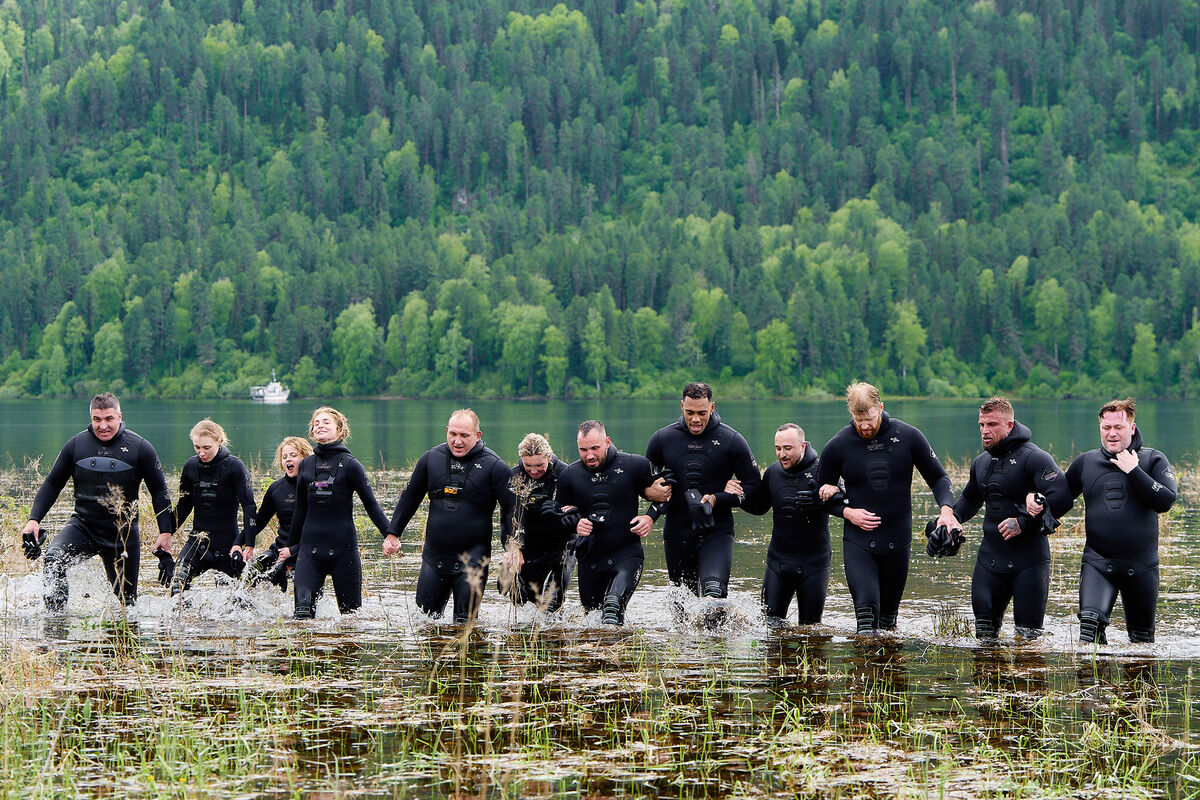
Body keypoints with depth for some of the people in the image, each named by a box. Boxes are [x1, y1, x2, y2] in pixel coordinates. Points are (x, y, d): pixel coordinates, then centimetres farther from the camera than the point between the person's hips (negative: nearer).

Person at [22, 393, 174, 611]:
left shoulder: (140, 448, -4)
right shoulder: (76, 444, 1)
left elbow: (159, 491, 3)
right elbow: (52, 484, 10)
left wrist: (165, 532, -3)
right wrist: (34, 519, 0)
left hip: (123, 533, -1)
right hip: (82, 525, 1)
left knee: (126, 599, 4)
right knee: (53, 559, -28)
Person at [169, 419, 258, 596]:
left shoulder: (234, 466, -9)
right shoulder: (191, 466, 4)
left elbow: (249, 506, -11)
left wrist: (245, 543, -21)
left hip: (227, 540, -3)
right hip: (198, 540, 3)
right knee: (178, 581, -21)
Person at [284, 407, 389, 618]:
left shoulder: (349, 464, -1)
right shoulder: (306, 465, 11)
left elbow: (371, 504, -1)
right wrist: (291, 546, 26)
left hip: (343, 548, -3)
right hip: (310, 548, 3)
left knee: (350, 611, 2)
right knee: (303, 607, -14)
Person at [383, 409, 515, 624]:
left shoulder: (494, 466, -7)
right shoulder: (431, 459, 5)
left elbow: (511, 509, -4)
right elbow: (410, 497, 17)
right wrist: (392, 533, 15)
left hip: (472, 558, -4)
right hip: (434, 556, 4)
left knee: (465, 620, -2)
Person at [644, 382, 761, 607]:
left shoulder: (731, 441, -5)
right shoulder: (662, 439, 2)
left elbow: (753, 485, -1)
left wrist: (717, 499, -15)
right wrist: (650, 490, -9)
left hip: (717, 531, -3)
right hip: (677, 533, 3)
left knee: (714, 591, -25)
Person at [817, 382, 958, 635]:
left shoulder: (908, 436, -3)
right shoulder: (838, 446, -4)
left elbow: (938, 477, 6)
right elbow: (823, 493, 9)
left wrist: (946, 509, -13)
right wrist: (847, 512, -10)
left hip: (898, 539, 2)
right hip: (858, 541, -2)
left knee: (889, 610, 12)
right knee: (866, 605, -18)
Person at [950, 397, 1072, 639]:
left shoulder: (1033, 458, -11)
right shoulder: (982, 462, 14)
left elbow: (1062, 498, -23)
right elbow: (969, 499, 34)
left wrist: (1023, 522, -22)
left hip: (1029, 562, -6)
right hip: (990, 557, 7)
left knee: (1028, 635, -5)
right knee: (984, 632, 7)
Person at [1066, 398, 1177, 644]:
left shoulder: (1153, 460, 0)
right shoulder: (1085, 462, 7)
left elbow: (1166, 501, -14)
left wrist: (1134, 471, -16)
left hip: (1141, 564, 0)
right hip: (1097, 562, 0)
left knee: (1142, 639, 9)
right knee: (1090, 620, -23)